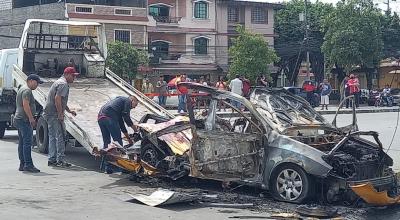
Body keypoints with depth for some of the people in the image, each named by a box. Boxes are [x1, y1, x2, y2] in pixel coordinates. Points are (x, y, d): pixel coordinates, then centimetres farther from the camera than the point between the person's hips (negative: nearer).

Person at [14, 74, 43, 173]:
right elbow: (25, 105, -23)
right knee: (27, 142, -13)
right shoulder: (27, 90, -12)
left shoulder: (22, 89, 21)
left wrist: (31, 118, 24)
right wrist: (31, 118, -22)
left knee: (22, 143, 10)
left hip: (19, 119, 11)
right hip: (24, 120, -11)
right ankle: (28, 165, -15)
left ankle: (22, 164, 13)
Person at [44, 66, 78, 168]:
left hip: (48, 114, 11)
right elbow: (57, 99, -23)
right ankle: (60, 160, -8)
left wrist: (69, 110, 27)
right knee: (60, 136, -8)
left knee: (53, 137, 13)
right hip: (54, 115, -11)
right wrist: (60, 114, -20)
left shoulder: (59, 82, 22)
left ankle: (52, 159, 17)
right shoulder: (63, 84, -12)